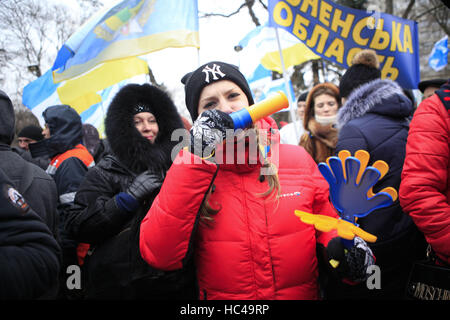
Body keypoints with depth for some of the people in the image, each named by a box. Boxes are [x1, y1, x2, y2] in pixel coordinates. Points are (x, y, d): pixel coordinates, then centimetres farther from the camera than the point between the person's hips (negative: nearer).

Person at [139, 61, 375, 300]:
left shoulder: (297, 158, 1)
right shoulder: (186, 171, -4)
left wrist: (343, 247, -11)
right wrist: (195, 158, -19)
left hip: (304, 293, 2)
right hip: (222, 295, -2)